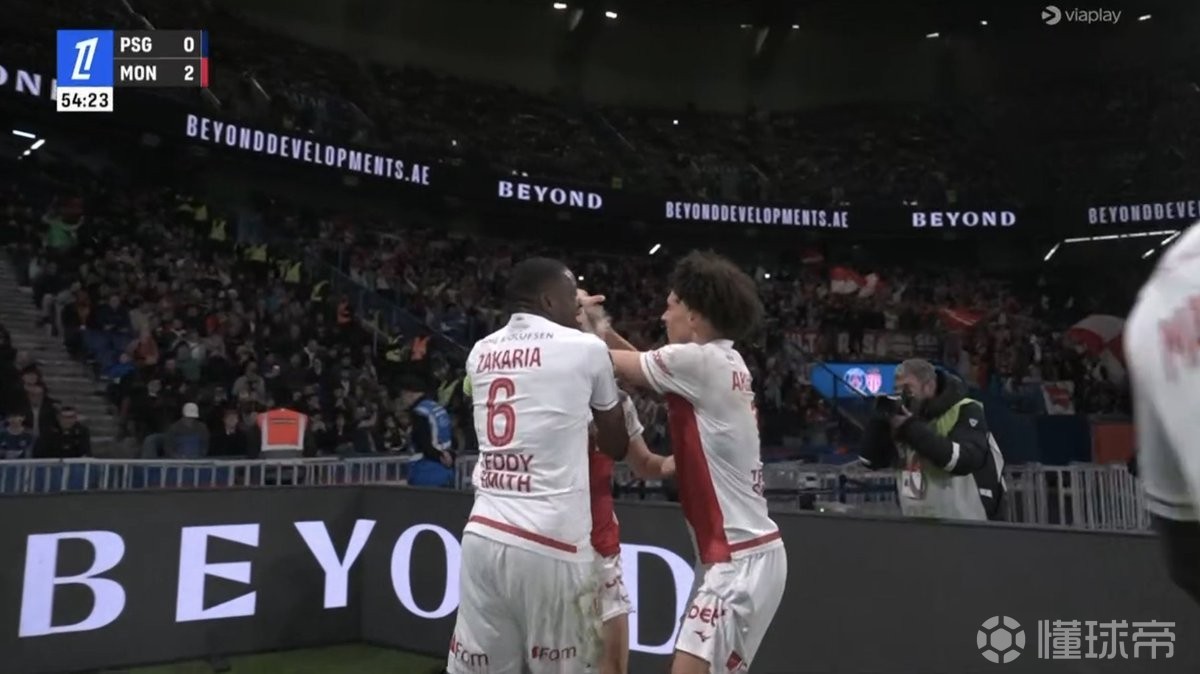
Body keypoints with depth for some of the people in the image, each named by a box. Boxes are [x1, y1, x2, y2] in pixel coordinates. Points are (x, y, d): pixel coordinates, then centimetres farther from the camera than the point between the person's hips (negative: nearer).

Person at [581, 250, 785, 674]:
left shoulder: (699, 360, -16)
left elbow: (614, 364, -5)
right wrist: (604, 328, 10)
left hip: (740, 558, -10)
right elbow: (643, 368, 18)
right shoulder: (723, 362, 9)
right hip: (737, 553, 10)